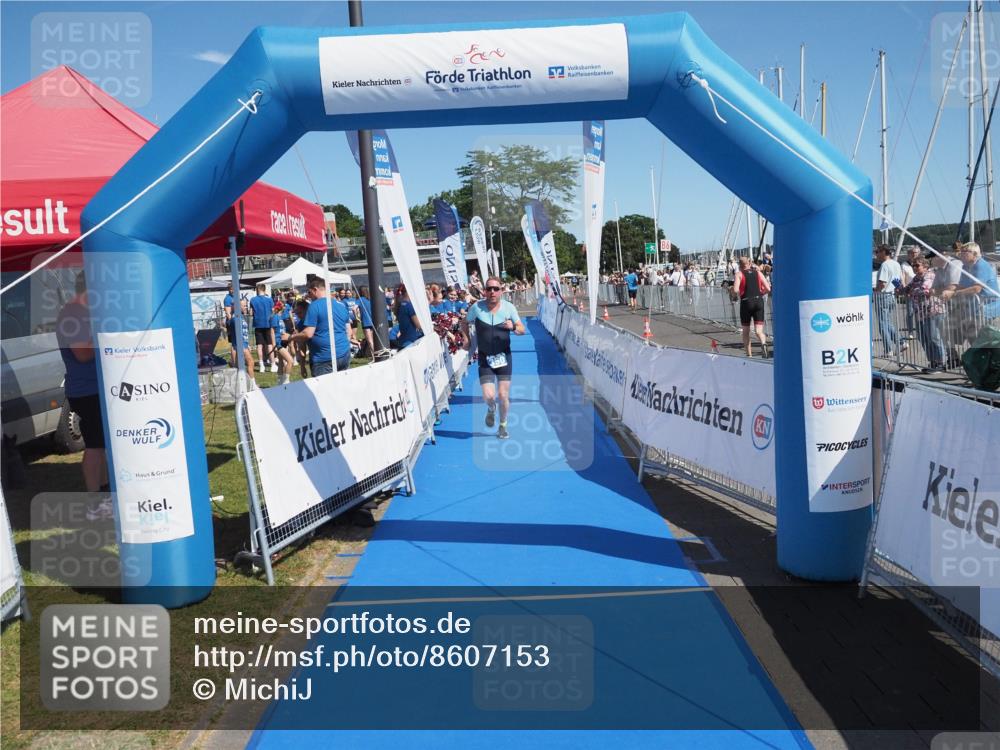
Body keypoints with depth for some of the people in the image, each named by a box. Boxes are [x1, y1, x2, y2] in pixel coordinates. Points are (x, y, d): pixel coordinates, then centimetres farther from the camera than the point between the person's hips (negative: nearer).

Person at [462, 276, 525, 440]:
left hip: (504, 357, 0)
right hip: (485, 358, 0)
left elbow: (522, 330, -3)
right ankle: (491, 409, 29)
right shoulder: (477, 307, -7)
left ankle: (503, 426, 28)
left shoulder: (509, 308, -7)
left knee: (503, 396, 2)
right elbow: (465, 323, 11)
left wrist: (513, 327, -23)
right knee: (488, 396, -10)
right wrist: (467, 339, 0)